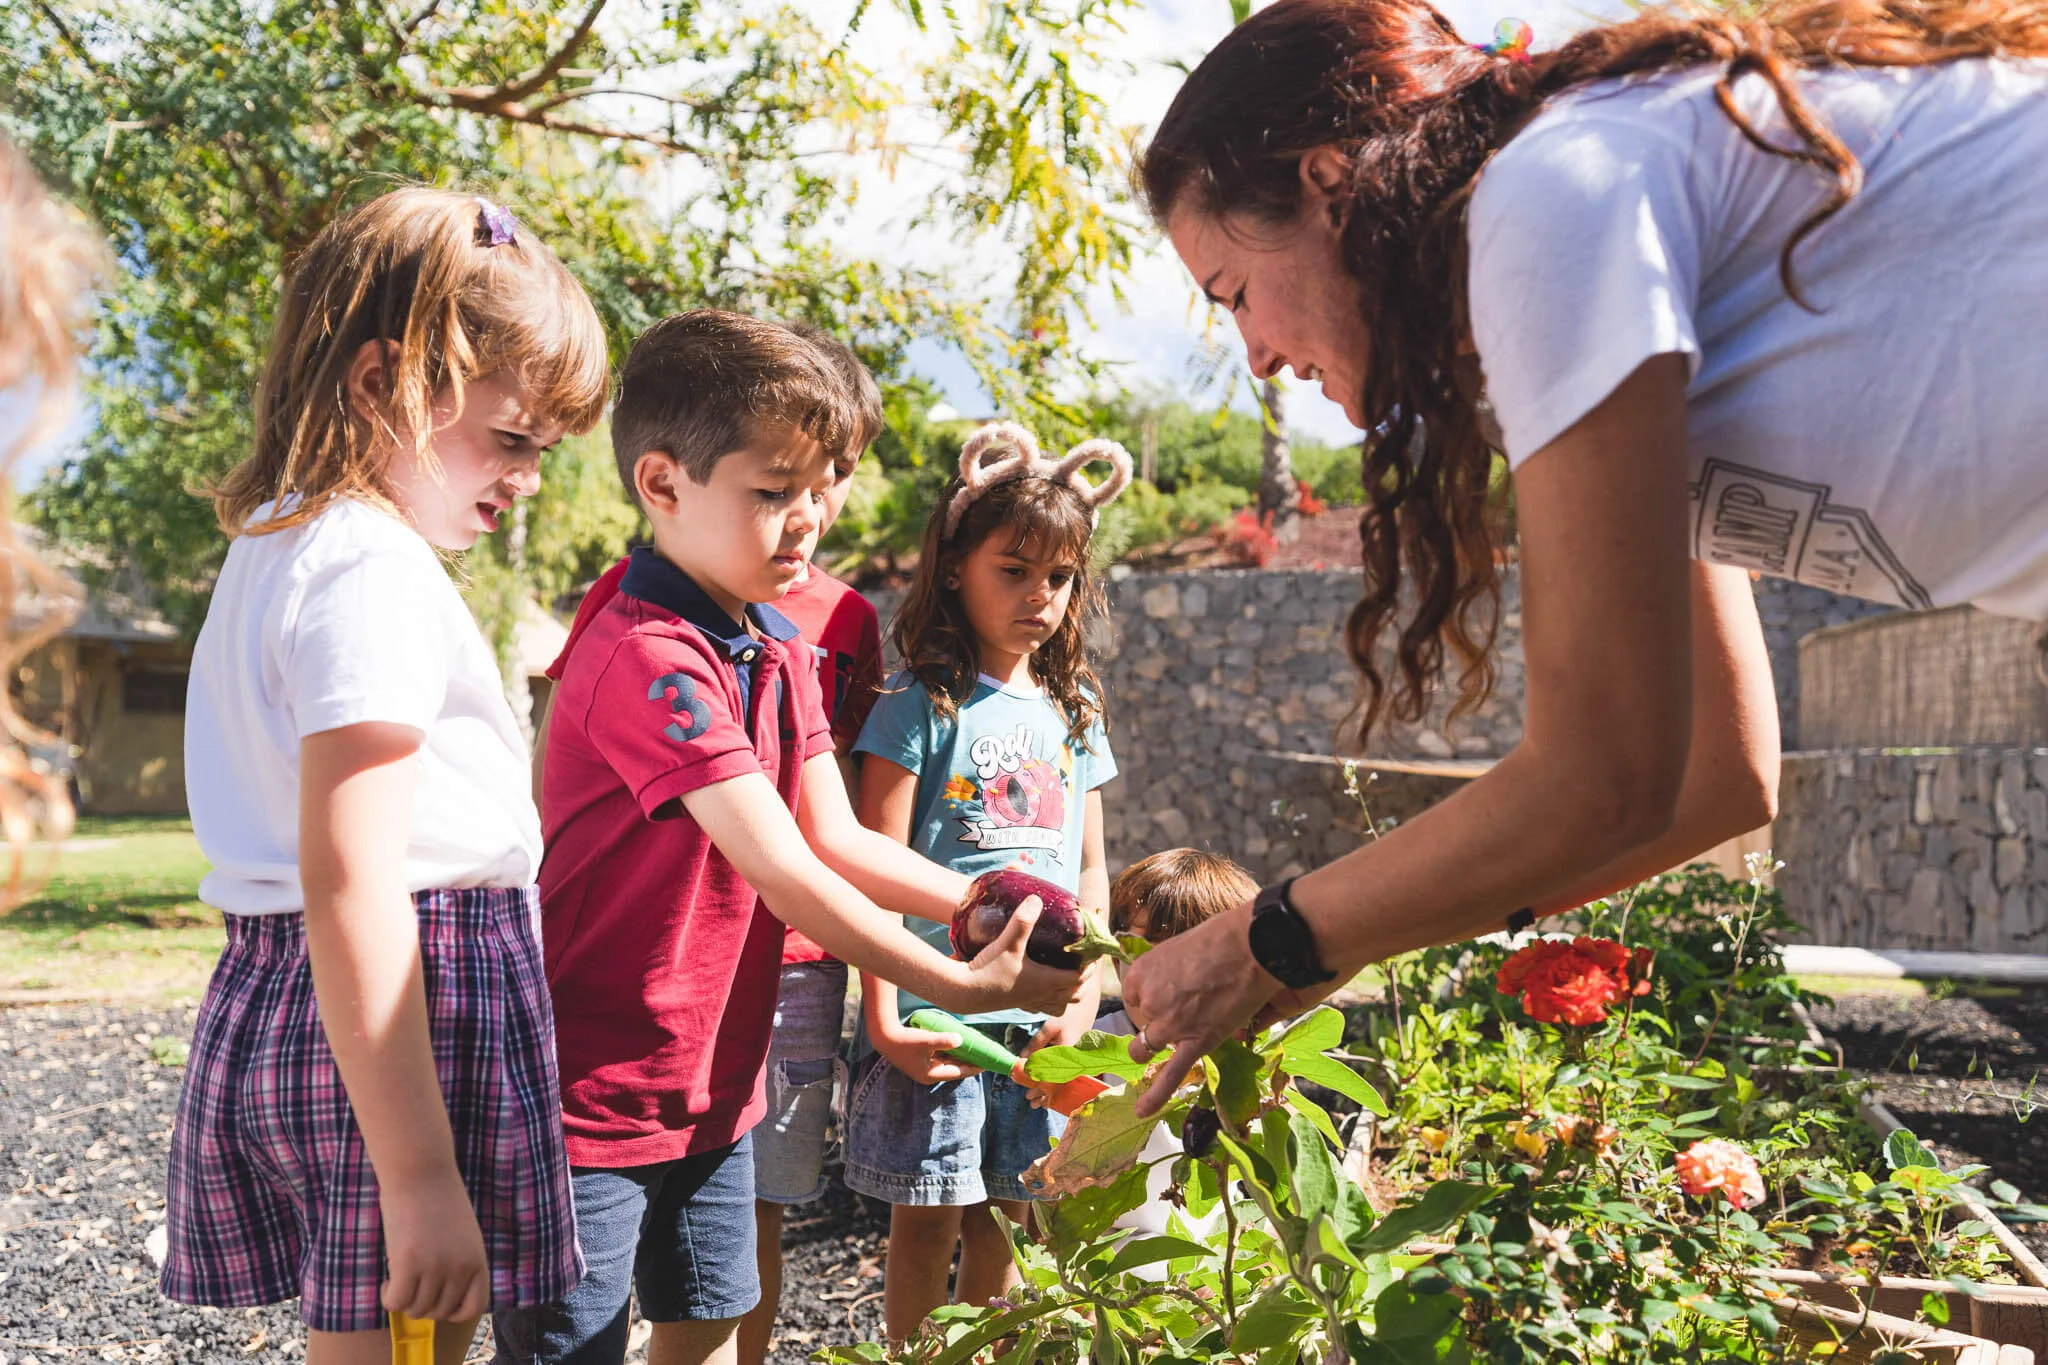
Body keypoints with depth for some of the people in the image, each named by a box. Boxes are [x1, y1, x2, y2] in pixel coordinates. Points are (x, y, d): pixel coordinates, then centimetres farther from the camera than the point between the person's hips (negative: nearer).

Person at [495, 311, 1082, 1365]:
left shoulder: (781, 652, 8)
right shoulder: (648, 657, -24)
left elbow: (836, 840, 5)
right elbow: (784, 873, -25)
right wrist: (959, 984, -20)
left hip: (713, 1081, 9)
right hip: (593, 1090, -9)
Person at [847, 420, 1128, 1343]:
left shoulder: (1073, 714, 11)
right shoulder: (922, 707, -6)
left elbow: (1088, 867, 14)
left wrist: (1085, 999, 4)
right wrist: (884, 1015, -16)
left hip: (1038, 1020, 5)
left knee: (1004, 1220, 12)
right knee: (926, 1223, 4)